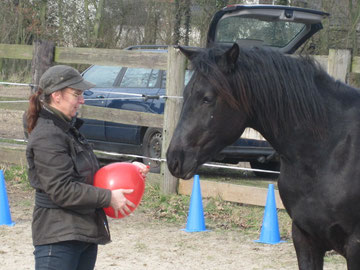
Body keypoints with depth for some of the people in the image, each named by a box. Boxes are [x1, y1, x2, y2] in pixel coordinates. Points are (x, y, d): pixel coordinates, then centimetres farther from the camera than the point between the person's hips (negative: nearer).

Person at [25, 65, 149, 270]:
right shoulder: (48, 137, -16)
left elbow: (90, 173, 23)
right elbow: (61, 190, -22)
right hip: (58, 237, -10)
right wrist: (109, 198, -18)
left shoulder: (69, 129, 16)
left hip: (86, 233, 10)